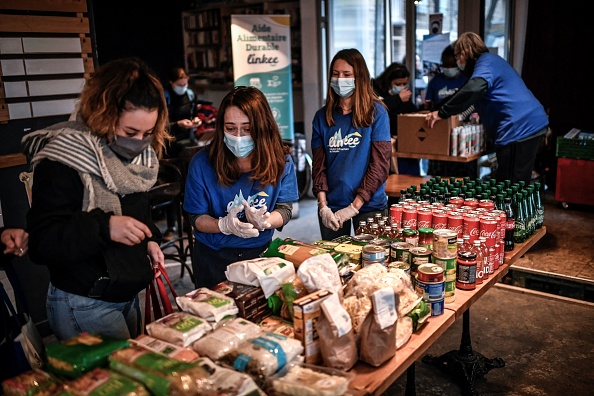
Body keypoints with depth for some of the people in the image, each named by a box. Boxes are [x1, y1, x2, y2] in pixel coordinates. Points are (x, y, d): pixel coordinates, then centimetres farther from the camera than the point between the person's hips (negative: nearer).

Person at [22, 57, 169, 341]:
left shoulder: (136, 157, 2)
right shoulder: (63, 162, -20)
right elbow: (41, 244, -24)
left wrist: (148, 239, 0)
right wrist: (104, 227, -37)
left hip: (128, 295, 8)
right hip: (84, 305, -8)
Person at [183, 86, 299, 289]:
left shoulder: (281, 161, -13)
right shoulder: (202, 163, -17)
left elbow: (285, 209, -10)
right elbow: (197, 217, -11)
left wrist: (262, 221, -32)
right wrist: (224, 225, -32)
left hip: (260, 252, 2)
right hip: (213, 257, -1)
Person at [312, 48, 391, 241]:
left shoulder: (376, 112, -4)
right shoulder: (322, 116, 5)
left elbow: (380, 163, -9)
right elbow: (319, 165, 3)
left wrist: (354, 207, -14)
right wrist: (323, 206, -9)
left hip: (370, 205, -2)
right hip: (331, 207, 3)